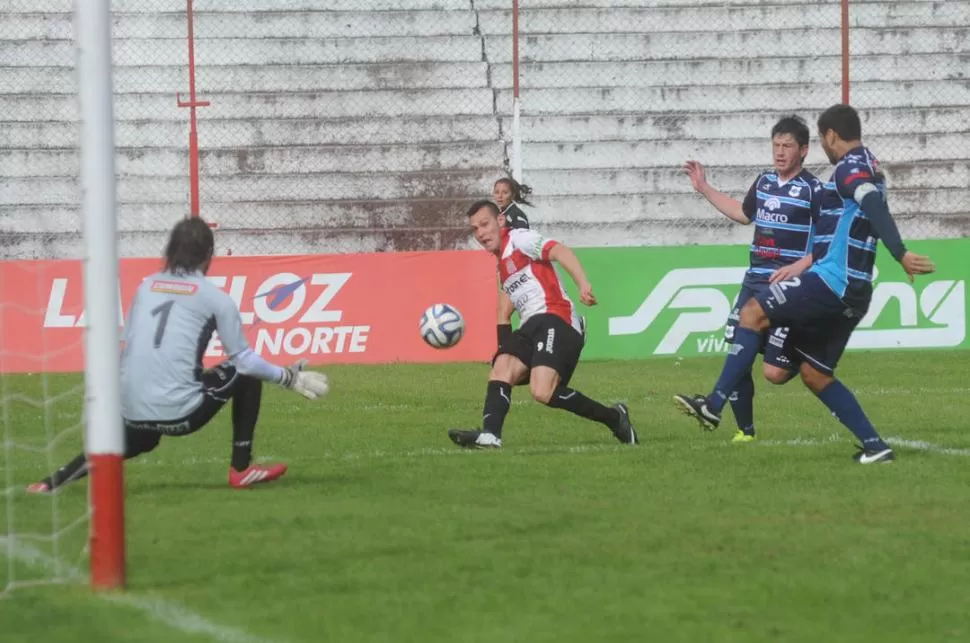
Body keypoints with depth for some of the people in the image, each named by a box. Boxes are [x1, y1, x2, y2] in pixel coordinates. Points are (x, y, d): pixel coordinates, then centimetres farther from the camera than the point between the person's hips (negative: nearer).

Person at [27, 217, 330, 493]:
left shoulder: (145, 287, 13)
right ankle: (241, 468, 14)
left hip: (132, 414, 5)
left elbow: (127, 349, 17)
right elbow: (244, 359, 2)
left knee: (140, 440, 38)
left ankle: (58, 479, 21)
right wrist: (288, 378, 15)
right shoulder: (214, 298, 1)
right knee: (246, 376, 17)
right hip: (180, 413, -5)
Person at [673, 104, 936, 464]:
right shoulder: (869, 169, 21)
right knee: (814, 373, 13)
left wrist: (901, 255, -41)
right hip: (852, 293, 10)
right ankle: (874, 446, 8)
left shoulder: (850, 168, -9)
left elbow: (874, 206, -28)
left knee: (753, 312, -7)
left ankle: (714, 406, -11)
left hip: (831, 281, -10)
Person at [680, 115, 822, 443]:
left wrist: (801, 265, -23)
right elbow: (744, 214, 32)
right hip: (754, 284, 7)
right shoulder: (764, 182, 12)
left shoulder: (813, 190, -10)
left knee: (775, 372, -10)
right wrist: (704, 188, 32)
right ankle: (745, 430, 14)